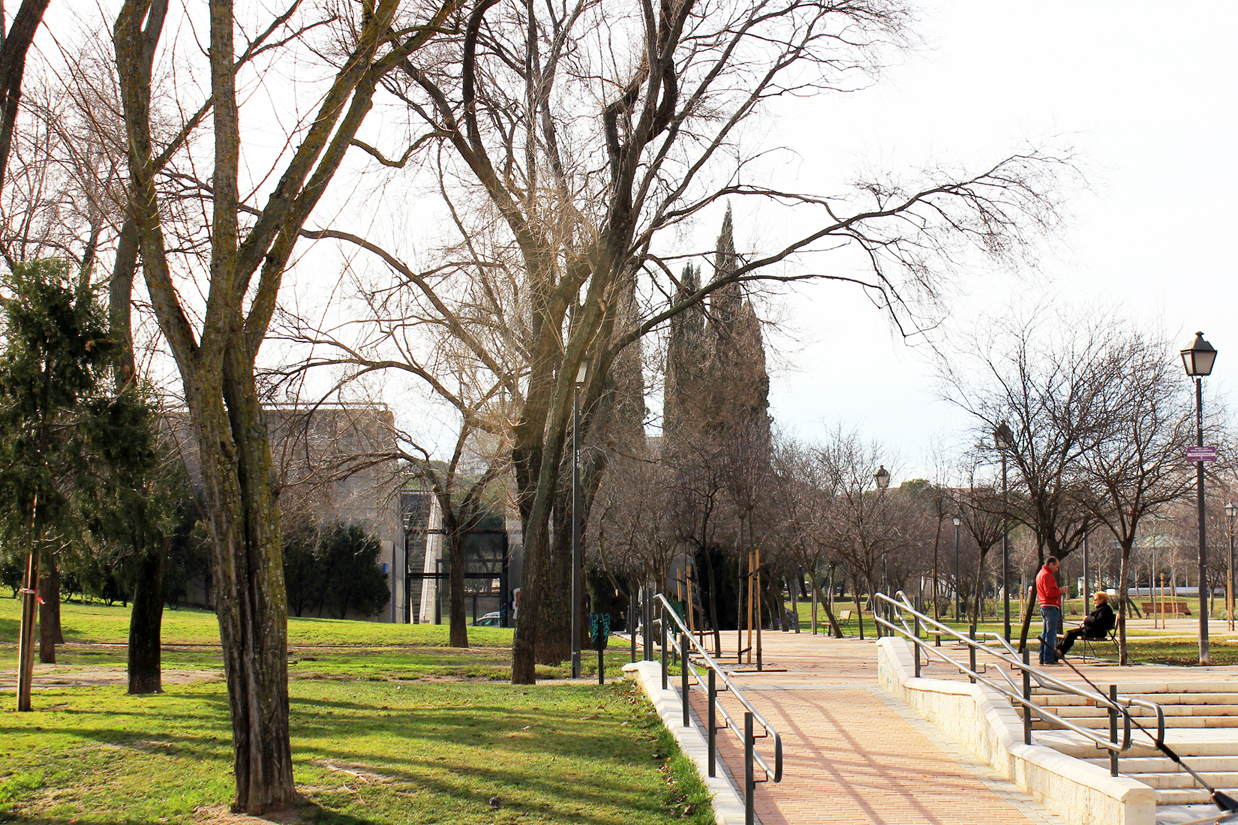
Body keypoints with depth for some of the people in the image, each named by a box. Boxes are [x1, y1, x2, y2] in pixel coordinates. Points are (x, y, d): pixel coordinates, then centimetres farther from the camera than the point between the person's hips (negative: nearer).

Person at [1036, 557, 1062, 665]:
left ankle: (1042, 658, 17)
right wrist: (1060, 591, -8)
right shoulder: (1047, 575, -13)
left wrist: (1058, 590, 14)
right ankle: (1049, 659, -11)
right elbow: (1050, 593, -21)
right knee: (1051, 633, -10)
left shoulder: (1040, 574, 20)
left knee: (1045, 633, 14)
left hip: (1044, 607, 11)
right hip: (1051, 607, -11)